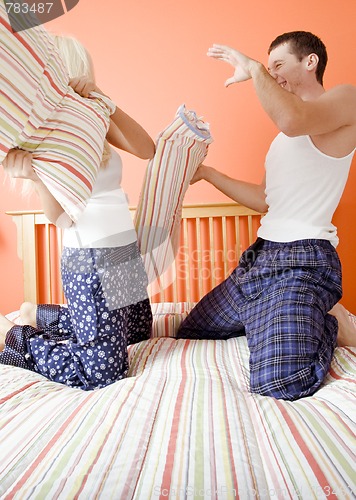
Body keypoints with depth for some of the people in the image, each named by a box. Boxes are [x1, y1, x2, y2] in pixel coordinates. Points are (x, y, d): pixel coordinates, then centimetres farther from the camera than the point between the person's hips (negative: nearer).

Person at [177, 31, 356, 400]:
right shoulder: (287, 136, 23)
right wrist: (207, 173, 19)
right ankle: (299, 320, 22)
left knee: (277, 382, -28)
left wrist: (253, 68, -11)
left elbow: (292, 119, -27)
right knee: (189, 334, 18)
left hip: (303, 261, -9)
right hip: (260, 256, 9)